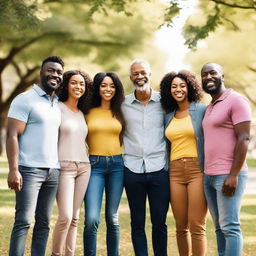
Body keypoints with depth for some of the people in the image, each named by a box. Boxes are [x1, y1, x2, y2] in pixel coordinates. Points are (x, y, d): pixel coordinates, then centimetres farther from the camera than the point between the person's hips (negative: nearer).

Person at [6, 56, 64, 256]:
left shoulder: (59, 104, 16)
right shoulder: (25, 100, -3)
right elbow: (12, 135, -9)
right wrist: (13, 170, -18)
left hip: (53, 171, 6)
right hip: (30, 170, -6)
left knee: (44, 222, 6)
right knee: (24, 221, -8)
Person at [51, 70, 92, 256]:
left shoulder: (82, 113, 15)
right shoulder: (57, 108, -3)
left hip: (84, 167, 6)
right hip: (64, 167, -6)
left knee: (74, 218, 5)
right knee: (65, 217, -14)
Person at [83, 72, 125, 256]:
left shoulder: (119, 112, 9)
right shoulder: (88, 112, 3)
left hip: (117, 164, 2)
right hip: (95, 165, -2)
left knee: (112, 218, 7)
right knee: (92, 219, -13)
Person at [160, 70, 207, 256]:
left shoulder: (202, 110, 1)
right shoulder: (169, 117, 15)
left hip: (198, 170, -5)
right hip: (175, 172, 5)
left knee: (196, 226, -8)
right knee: (181, 226, 6)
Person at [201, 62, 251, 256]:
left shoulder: (236, 100, -6)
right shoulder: (210, 107, 19)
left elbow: (244, 138, -13)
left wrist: (233, 175, -19)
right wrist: (206, 173, 16)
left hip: (228, 176, -8)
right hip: (209, 175, 8)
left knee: (229, 227, -8)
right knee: (219, 227, 8)